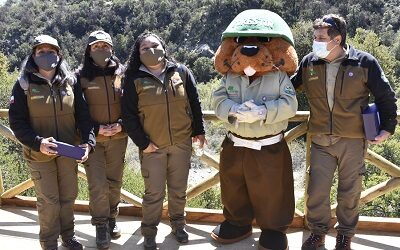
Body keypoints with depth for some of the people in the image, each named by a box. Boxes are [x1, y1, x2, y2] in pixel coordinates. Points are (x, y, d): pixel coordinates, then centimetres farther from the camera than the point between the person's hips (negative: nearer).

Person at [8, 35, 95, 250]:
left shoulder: (70, 83, -1)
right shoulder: (24, 85, -7)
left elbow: (83, 115, -2)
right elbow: (17, 122, -9)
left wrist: (88, 141, -17)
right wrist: (37, 143, -23)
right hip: (39, 153, -3)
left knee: (69, 195, 15)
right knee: (48, 200, 5)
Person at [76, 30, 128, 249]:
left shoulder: (122, 73, 0)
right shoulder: (81, 76, -5)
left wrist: (121, 124, -10)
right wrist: (96, 129, -13)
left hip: (118, 138, 2)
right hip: (92, 138, -2)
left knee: (115, 182, 13)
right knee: (98, 185, -4)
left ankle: (112, 219, 33)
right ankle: (101, 226, 16)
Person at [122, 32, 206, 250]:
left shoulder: (181, 72, 2)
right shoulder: (135, 79, -4)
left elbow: (194, 103, 7)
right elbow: (128, 115, -5)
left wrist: (198, 131, 6)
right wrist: (142, 142, -10)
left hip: (182, 143, 2)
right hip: (153, 146, -2)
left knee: (179, 189, 15)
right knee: (154, 193, 5)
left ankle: (178, 224, 36)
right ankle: (149, 232, 26)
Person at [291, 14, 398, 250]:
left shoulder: (365, 62, -9)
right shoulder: (309, 63, -3)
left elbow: (386, 96, 2)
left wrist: (388, 127, 1)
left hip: (353, 140, -1)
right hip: (321, 140, 2)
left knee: (350, 192, 12)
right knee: (317, 191, 6)